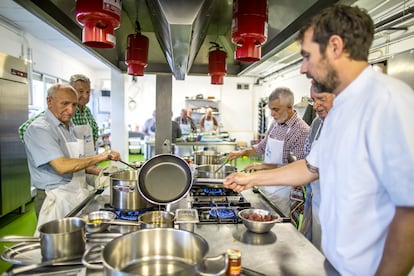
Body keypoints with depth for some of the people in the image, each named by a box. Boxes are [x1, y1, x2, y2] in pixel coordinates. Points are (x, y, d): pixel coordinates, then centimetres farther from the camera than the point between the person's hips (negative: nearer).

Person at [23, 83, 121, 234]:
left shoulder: (70, 126, 11)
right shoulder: (39, 129, -16)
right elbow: (62, 166, -26)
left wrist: (97, 171, 4)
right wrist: (100, 157, -22)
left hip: (79, 195, 8)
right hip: (57, 200, -8)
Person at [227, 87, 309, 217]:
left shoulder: (301, 131, -20)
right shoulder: (275, 124, 4)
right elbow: (263, 146, 17)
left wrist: (265, 166, -24)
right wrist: (242, 152, 2)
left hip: (281, 192, -7)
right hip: (266, 186, 7)